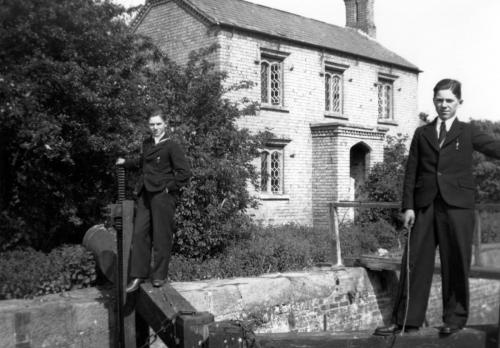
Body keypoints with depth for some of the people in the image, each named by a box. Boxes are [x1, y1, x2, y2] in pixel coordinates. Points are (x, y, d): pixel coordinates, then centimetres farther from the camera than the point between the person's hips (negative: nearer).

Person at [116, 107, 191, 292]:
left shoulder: (171, 146, -7)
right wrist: (126, 162, 33)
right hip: (145, 194, 7)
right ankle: (138, 275, 9)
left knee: (161, 236, 0)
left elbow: (185, 172, -11)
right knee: (139, 233, 2)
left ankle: (159, 275, 12)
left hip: (162, 195, -6)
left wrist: (169, 187, -10)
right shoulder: (147, 143, 14)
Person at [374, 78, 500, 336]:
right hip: (424, 206, 2)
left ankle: (455, 318, 16)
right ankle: (406, 320, 8)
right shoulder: (422, 133, 15)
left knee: (455, 264, 2)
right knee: (415, 261, 2)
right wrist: (408, 206, 2)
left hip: (457, 206, -2)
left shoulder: (468, 133, 11)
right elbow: (411, 171, 11)